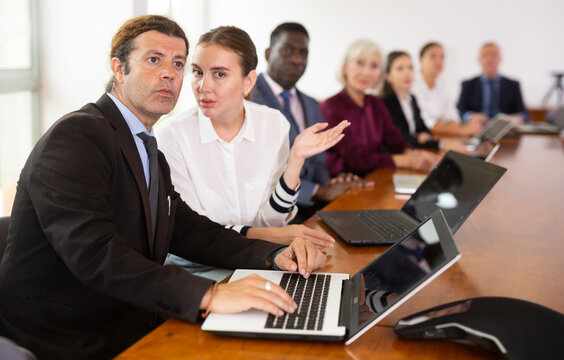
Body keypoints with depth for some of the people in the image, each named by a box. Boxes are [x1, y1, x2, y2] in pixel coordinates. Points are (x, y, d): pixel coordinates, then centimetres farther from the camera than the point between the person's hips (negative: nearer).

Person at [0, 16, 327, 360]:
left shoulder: (152, 156, 16)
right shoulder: (75, 136, -16)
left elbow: (187, 229, 11)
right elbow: (94, 252, -28)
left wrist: (276, 255, -4)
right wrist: (210, 295, -37)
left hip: (131, 327, 8)